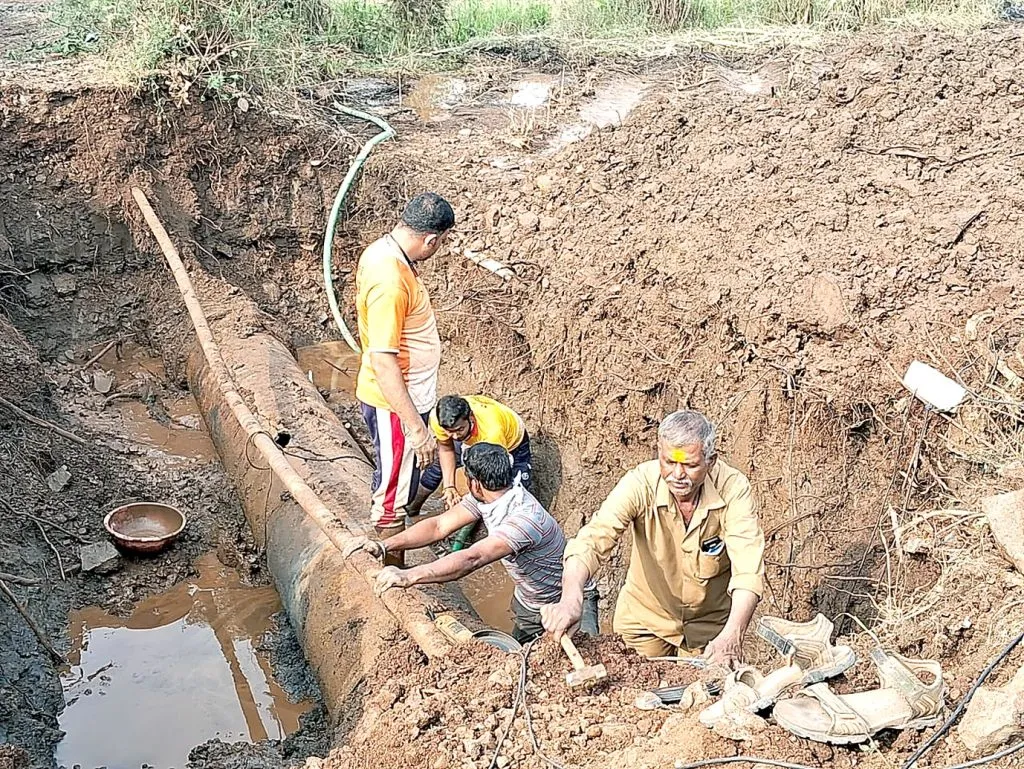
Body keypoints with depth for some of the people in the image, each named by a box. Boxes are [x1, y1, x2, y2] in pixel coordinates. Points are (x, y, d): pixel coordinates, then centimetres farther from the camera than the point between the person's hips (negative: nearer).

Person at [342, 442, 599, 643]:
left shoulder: (525, 518, -38)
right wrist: (384, 545, -26)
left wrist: (409, 576, -54)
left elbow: (473, 559, -48)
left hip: (569, 602, -8)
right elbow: (440, 526, -14)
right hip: (527, 603, 8)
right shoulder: (484, 497, -11)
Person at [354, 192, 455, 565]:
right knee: (394, 491, 8)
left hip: (402, 394, 10)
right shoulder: (390, 282, -31)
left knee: (398, 481, 26)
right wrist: (417, 429, -30)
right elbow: (383, 362, -32)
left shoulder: (382, 250, 0)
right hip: (394, 404, -10)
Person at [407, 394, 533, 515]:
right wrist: (448, 487, -22)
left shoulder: (493, 430, -47)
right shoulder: (437, 419, -35)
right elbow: (446, 449, -13)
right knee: (438, 465, 4)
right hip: (472, 439, 4)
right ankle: (413, 509, 28)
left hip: (513, 441, -4)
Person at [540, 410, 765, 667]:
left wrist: (732, 636, -46)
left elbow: (748, 568, -32)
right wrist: (571, 599, -54)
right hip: (645, 618, 0)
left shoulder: (733, 488, -25)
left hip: (710, 624, 0)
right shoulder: (640, 483, -26)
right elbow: (592, 540, -36)